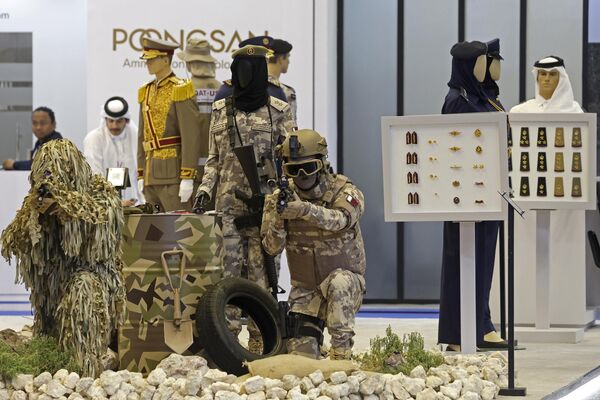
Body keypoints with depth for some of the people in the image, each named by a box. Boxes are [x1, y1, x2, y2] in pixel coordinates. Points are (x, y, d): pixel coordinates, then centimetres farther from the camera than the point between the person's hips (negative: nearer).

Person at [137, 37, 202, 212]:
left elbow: (191, 136, -13)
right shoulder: (147, 92, 16)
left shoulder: (180, 90, -8)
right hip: (152, 174, 8)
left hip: (174, 171, -8)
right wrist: (141, 175, 15)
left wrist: (188, 178, -19)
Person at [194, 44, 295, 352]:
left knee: (261, 266, -3)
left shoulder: (278, 111, 6)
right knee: (228, 263, -4)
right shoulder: (221, 110, 13)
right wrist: (205, 187, 5)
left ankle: (259, 335, 1)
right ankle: (228, 331, -2)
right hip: (228, 200, 2)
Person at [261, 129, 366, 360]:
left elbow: (341, 219, -36)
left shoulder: (343, 191, -12)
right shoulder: (283, 197, -3)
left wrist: (306, 209, -54)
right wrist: (278, 219, -32)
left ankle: (341, 353, -29)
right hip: (305, 289, 2)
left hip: (346, 281, -2)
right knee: (301, 354, -13)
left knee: (338, 282, -38)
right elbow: (272, 248, -10)